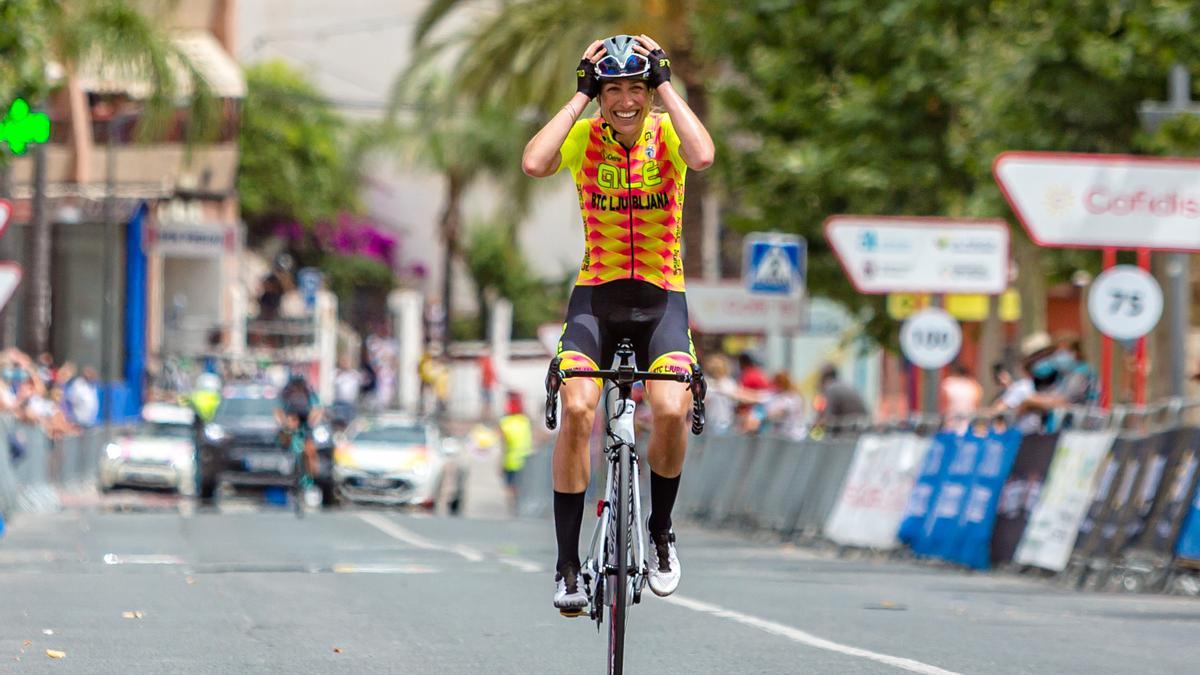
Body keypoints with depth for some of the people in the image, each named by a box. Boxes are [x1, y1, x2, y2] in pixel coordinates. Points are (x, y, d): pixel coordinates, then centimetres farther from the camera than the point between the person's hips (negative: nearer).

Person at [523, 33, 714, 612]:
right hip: (595, 296, 0)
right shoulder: (584, 136, -5)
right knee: (577, 409, -22)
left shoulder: (667, 133, -6)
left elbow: (702, 157, -30)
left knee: (672, 411, -24)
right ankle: (567, 563, -12)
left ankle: (660, 531, 4)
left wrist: (665, 84, -22)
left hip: (661, 297, 0)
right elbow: (534, 163, -27)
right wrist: (581, 96, -19)